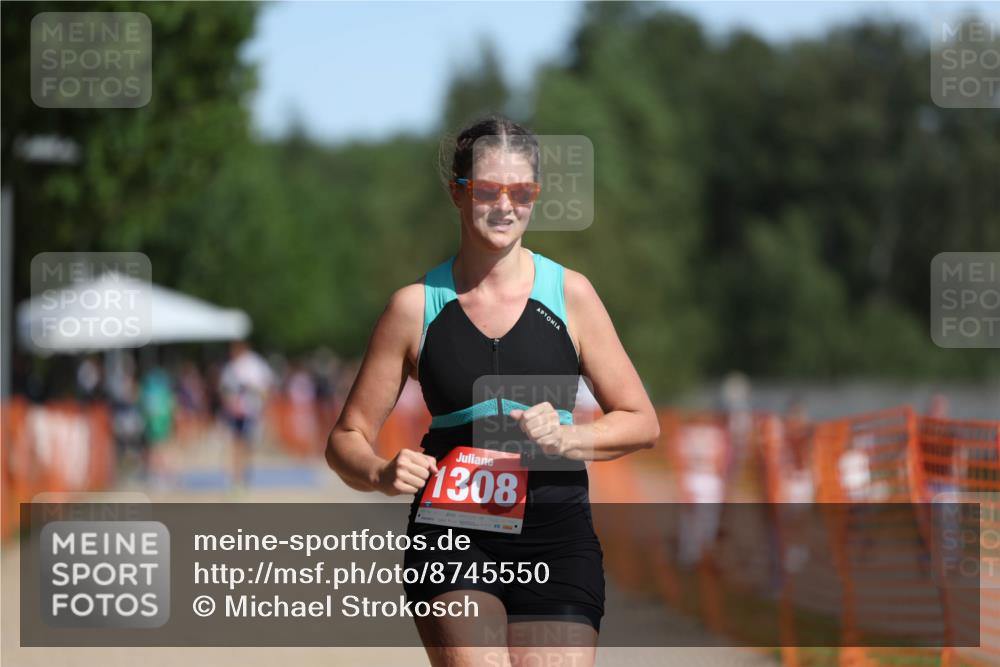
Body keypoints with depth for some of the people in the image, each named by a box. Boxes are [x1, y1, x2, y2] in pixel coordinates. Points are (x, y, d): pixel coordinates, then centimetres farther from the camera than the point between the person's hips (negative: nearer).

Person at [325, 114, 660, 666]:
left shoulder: (569, 294, 6)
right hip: (451, 542, -1)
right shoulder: (415, 306, 5)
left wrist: (566, 439, -11)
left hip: (556, 543, 1)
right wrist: (382, 474, -13)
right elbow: (346, 438, 10)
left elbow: (641, 422, 9)